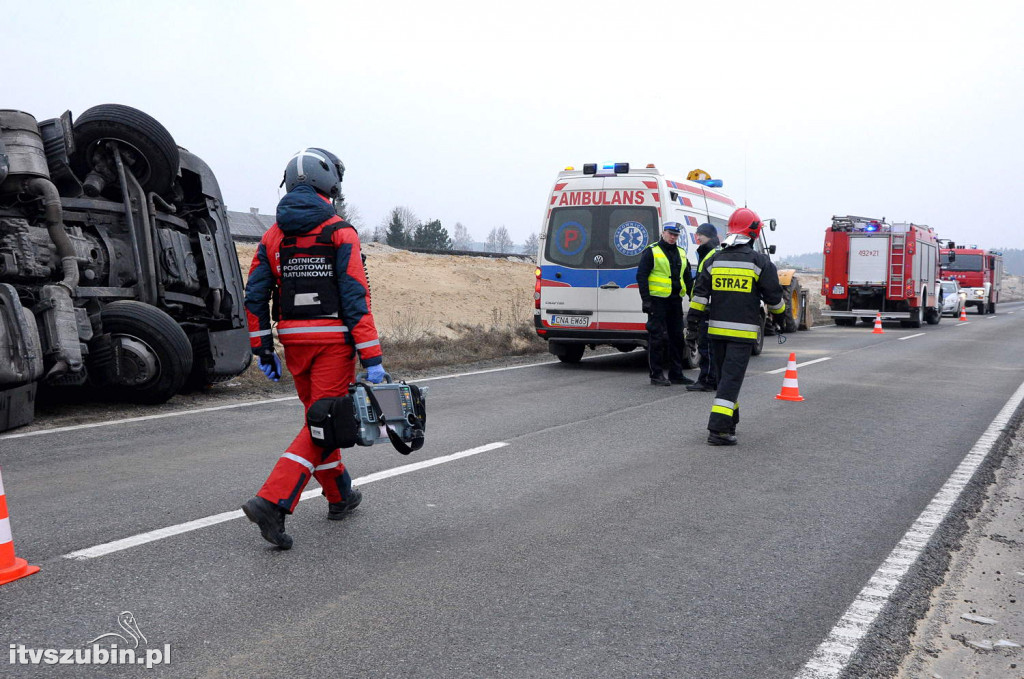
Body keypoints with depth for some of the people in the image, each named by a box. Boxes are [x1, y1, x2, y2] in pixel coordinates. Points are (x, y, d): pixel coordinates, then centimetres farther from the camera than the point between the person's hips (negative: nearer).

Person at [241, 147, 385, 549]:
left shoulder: (273, 236, 8)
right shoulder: (340, 233, -8)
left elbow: (254, 298, 5)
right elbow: (355, 299, -14)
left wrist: (263, 350, 12)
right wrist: (372, 359, -14)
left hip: (294, 342, 6)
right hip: (333, 341, -6)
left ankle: (340, 496, 32)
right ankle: (272, 502, -14)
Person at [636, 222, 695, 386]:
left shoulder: (681, 253, 17)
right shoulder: (651, 252, -3)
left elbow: (688, 277, 23)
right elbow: (641, 276, -7)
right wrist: (645, 299, -14)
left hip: (675, 300, 7)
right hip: (658, 300, -7)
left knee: (677, 337, 9)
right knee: (657, 337, -5)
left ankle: (676, 374, 17)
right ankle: (656, 374, 1)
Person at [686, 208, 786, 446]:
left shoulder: (714, 260, 7)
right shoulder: (760, 262, -4)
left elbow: (700, 293, 3)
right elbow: (773, 296, 3)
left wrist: (693, 322, 6)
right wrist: (779, 317, 20)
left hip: (716, 329, 5)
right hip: (743, 332, -4)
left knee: (724, 376, 18)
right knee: (732, 379, -5)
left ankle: (729, 422, 30)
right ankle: (718, 429, -13)